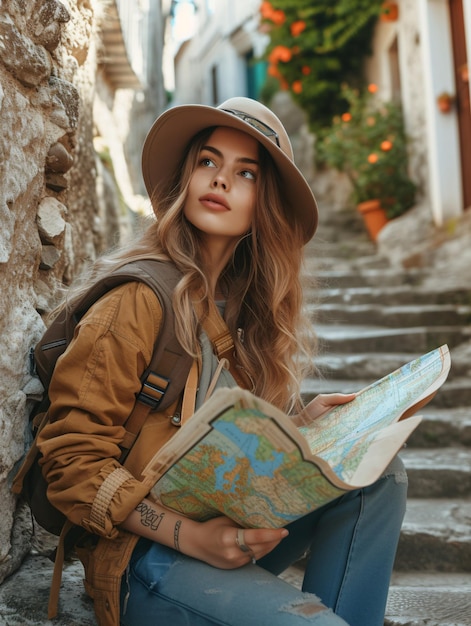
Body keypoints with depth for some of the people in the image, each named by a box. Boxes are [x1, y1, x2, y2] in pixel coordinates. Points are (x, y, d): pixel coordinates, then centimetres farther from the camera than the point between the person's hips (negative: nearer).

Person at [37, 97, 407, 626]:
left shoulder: (243, 300, 7)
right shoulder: (139, 300, -15)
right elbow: (72, 463, -14)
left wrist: (299, 423, -3)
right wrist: (189, 536, -24)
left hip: (231, 533, 8)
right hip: (146, 556, -7)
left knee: (378, 469, -7)